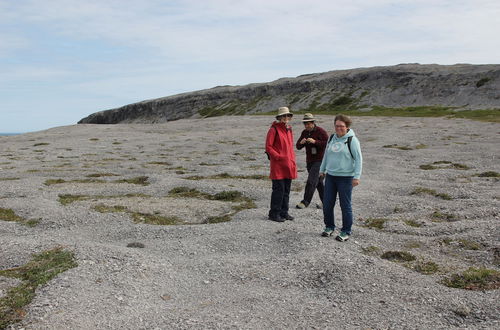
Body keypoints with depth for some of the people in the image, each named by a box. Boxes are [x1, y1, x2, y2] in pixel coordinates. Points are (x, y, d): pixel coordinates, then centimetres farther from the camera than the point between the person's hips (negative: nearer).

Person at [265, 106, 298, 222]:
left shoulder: (289, 129, 15)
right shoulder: (274, 129, -8)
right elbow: (268, 147, -11)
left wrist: (292, 159, 12)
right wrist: (278, 157, -16)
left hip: (288, 164, 7)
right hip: (278, 165, -7)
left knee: (286, 189, 12)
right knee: (279, 189, -5)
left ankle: (284, 212, 23)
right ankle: (274, 213, 6)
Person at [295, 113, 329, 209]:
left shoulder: (320, 131, -9)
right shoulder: (304, 132, 11)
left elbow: (327, 144, -17)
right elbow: (298, 146, 11)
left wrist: (315, 141, -25)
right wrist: (301, 143, -12)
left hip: (319, 160, -7)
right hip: (309, 161, 7)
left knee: (311, 181, -14)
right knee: (318, 182, 13)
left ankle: (305, 202, -11)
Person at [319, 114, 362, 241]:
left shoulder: (352, 140, -7)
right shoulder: (332, 138, 11)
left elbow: (358, 159, -8)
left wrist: (356, 176, -13)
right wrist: (322, 169, 22)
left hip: (345, 177, -5)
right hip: (330, 176, 6)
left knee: (345, 205, 2)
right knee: (327, 203, 6)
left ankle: (346, 232, 15)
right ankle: (329, 227, 25)